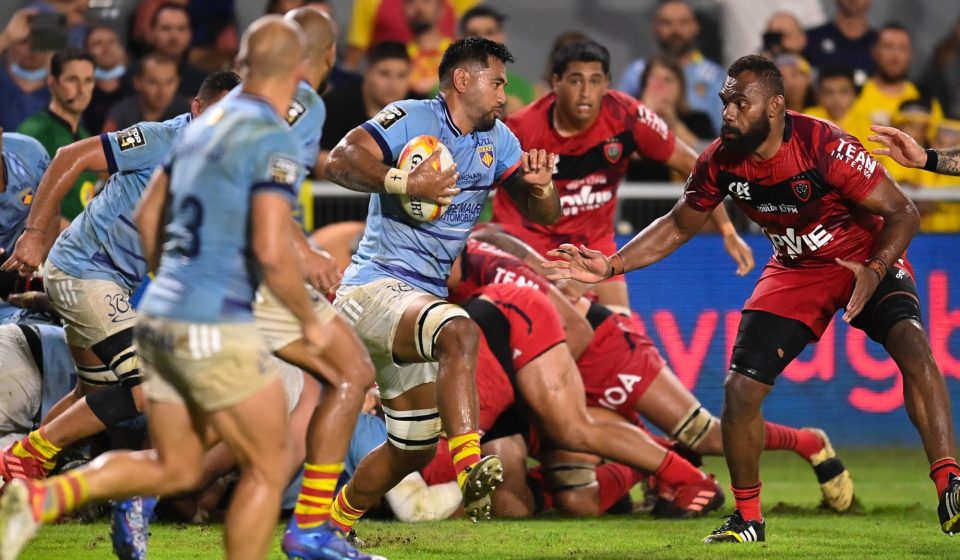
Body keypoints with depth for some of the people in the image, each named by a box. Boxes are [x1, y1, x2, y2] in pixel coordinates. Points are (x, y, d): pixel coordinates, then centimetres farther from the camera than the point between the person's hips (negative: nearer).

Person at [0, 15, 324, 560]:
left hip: (161, 317, 8)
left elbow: (148, 215, 21)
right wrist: (309, 320, -6)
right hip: (215, 329, -8)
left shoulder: (206, 123, 14)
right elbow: (271, 251, -20)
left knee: (175, 469, 15)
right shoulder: (273, 138, -12)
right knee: (269, 466, 6)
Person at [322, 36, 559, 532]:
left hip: (422, 298, 9)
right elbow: (340, 160, -21)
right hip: (375, 286, -9)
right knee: (458, 332, -38)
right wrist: (407, 183, -30)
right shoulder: (410, 119, -8)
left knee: (414, 447, 14)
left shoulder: (497, 141, 12)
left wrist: (540, 185, -15)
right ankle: (470, 467, -47)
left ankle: (331, 527, 32)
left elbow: (545, 215, 7)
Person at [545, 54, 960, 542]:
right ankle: (747, 518, 13)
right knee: (741, 387, -6)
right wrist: (610, 266, -6)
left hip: (865, 261, -5)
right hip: (795, 272, 5)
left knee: (911, 346, -31)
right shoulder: (721, 160, -14)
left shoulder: (824, 146, -29)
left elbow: (903, 213, -24)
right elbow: (678, 226, 4)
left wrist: (876, 271, -40)